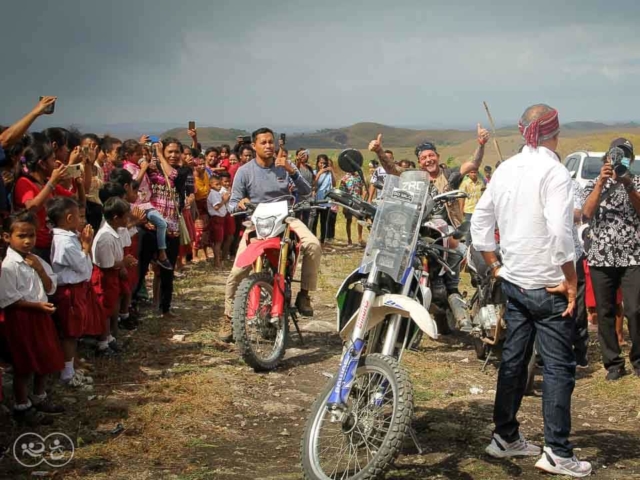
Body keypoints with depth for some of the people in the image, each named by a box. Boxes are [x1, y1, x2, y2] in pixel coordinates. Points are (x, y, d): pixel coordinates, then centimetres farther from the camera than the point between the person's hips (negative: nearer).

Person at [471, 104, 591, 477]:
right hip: (549, 286, -7)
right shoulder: (554, 171, -15)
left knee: (514, 358, 14)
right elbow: (560, 231, -24)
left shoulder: (506, 169, 7)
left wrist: (495, 266, 15)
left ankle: (505, 437, 23)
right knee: (559, 366, 0)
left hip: (513, 281, 7)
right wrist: (571, 281, -15)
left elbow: (480, 221, 11)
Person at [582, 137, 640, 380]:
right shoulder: (594, 184, 9)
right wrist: (602, 181, -15)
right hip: (601, 258, 1)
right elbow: (588, 212, -9)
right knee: (605, 313, 4)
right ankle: (613, 363, 14)